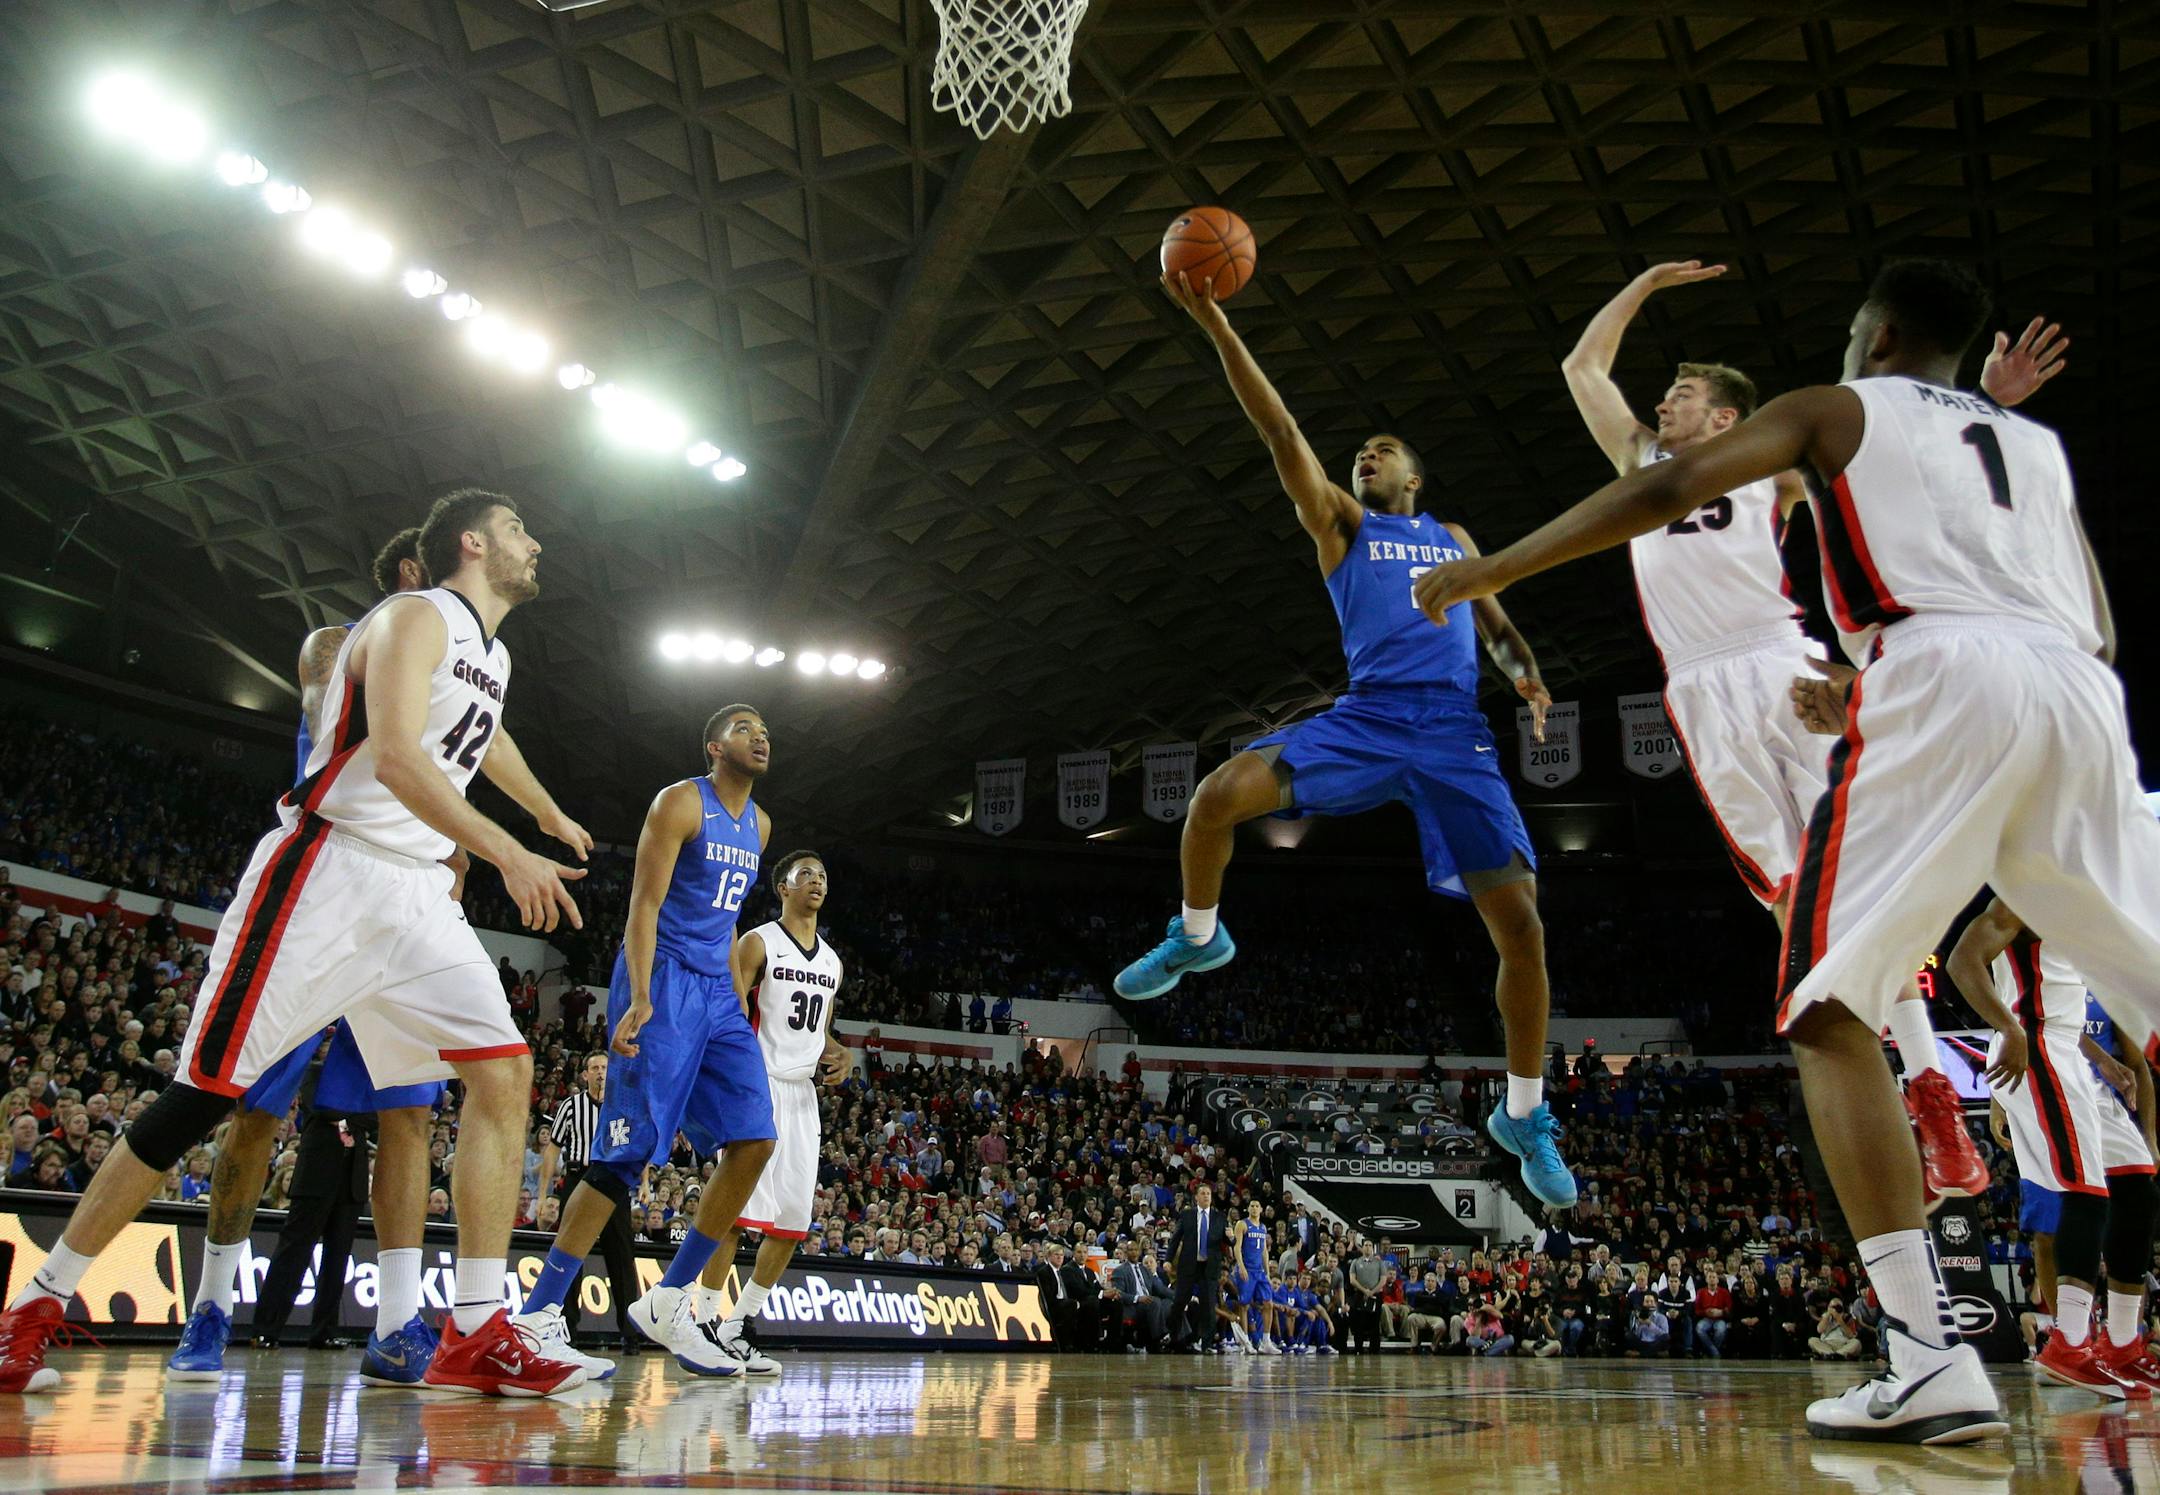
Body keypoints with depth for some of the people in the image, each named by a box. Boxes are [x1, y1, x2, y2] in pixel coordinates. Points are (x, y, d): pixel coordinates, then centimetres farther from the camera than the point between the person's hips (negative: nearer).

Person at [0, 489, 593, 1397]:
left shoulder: (495, 657, 19)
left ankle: (475, 1335, -9)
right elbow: (394, 755, -23)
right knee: (206, 1091, -5)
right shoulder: (415, 616, -8)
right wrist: (507, 853, -29)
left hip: (417, 894, 8)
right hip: (326, 871, -7)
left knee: (505, 1074, -8)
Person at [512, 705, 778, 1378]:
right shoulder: (681, 802, -7)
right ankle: (536, 1316, -3)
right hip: (664, 981, -8)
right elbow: (645, 905, -14)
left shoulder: (758, 824, 17)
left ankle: (668, 1302, 6)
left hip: (716, 991, 8)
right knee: (630, 1151, -11)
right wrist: (639, 1000, -25)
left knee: (753, 1142, -3)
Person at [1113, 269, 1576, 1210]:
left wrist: (1524, 671, 3)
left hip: (1455, 733, 2)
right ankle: (1198, 937, 6)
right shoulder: (1339, 521, 15)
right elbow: (1279, 430, 5)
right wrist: (1216, 325, -5)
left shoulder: (1454, 539, 25)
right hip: (1368, 717, -1)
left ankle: (1524, 1114, 12)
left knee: (1518, 922, -7)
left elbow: (1495, 623, 28)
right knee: (1221, 793, -24)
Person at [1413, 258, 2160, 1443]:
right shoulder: (2037, 442, 33)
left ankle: (1932, 1360, -15)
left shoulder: (1837, 408, 20)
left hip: (1946, 675, -5)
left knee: (1830, 1011, -4)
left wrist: (1494, 568, 12)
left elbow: (1668, 489, 6)